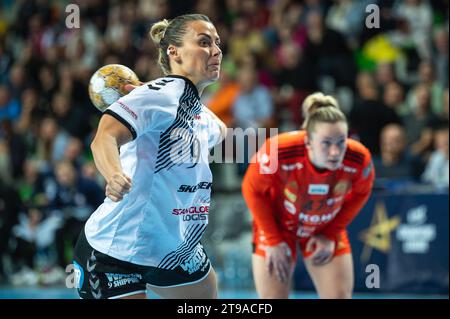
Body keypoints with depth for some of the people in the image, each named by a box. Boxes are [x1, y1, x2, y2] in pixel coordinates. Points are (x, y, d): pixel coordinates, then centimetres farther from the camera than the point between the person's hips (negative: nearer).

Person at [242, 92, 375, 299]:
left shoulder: (358, 160, -30)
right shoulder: (278, 152, -37)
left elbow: (360, 194, -4)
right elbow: (252, 190, -17)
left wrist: (331, 235, -7)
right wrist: (273, 240, -14)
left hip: (326, 231, 2)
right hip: (277, 226, -2)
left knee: (340, 296, -4)